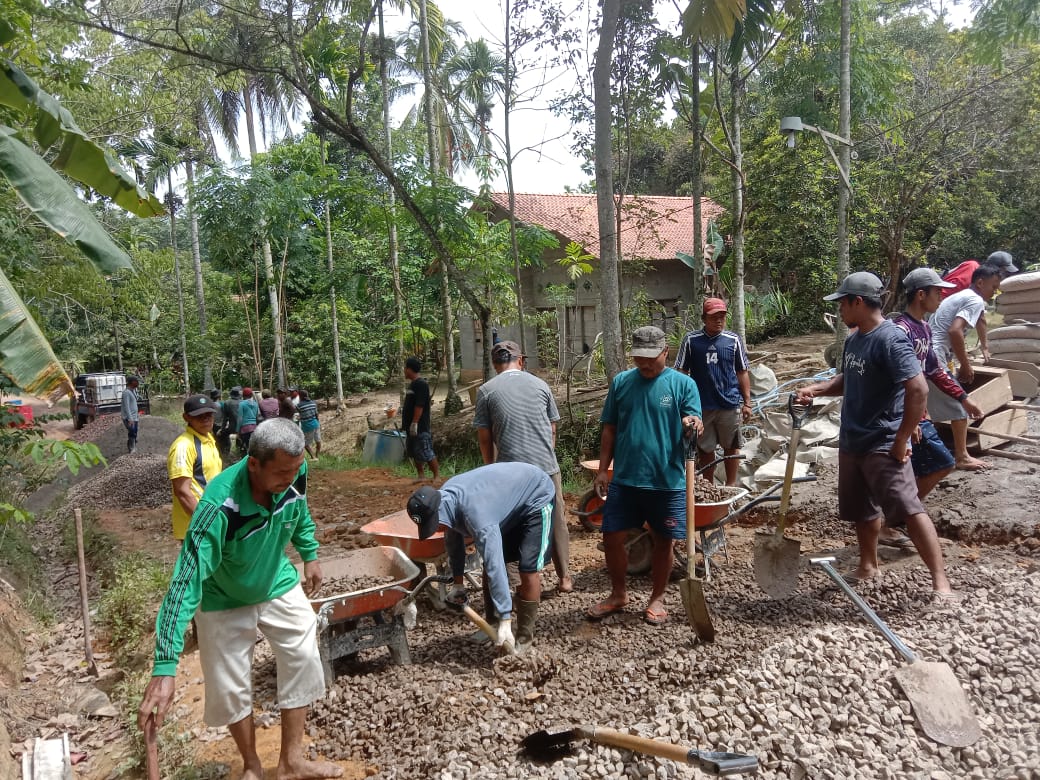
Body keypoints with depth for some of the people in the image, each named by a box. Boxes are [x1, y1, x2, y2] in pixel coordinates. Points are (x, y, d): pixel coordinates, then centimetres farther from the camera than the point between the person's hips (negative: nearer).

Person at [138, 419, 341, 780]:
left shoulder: (294, 473, -25)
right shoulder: (219, 507, -40)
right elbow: (185, 584, -42)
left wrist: (310, 555, 11)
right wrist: (164, 669, -44)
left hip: (279, 585, 4)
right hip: (225, 600, -4)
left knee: (303, 662, 5)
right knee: (230, 687, 5)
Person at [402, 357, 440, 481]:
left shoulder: (421, 384, -16)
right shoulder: (412, 384, 14)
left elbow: (419, 406, -22)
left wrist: (414, 423, -24)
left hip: (420, 427, -10)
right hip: (411, 426, 10)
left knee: (426, 453, -7)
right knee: (414, 452, 14)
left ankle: (437, 476, 1)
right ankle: (420, 476, 23)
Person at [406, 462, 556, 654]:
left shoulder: (474, 512, -40)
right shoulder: (445, 498, -14)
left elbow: (495, 567, -41)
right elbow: (453, 540, 6)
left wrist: (505, 621, -39)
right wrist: (457, 582, 11)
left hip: (537, 496, -8)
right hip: (511, 502, 8)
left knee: (528, 570, -15)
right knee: (489, 565, 4)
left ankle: (525, 635, 0)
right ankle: (493, 623, 20)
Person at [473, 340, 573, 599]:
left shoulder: (486, 390, 0)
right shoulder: (540, 385, 6)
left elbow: (484, 437, 1)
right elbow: (552, 429, 10)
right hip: (547, 467, 2)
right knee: (556, 523, 14)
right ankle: (564, 577, 22)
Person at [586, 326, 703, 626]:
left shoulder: (683, 384, -3)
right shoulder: (621, 382, 4)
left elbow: (695, 425, -8)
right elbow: (609, 431, 9)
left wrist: (692, 424, -32)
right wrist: (602, 470, 5)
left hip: (668, 481, -2)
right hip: (624, 480, 2)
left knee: (663, 542, 9)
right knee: (612, 538, 6)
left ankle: (657, 599, 29)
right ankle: (618, 594, 28)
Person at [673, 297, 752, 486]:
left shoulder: (733, 340, -1)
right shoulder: (691, 340, -4)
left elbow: (742, 373, 4)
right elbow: (681, 372, 0)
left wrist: (747, 402, 3)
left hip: (730, 404, 1)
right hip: (702, 405, -1)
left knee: (731, 446, 13)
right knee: (705, 449, 11)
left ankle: (731, 486, 28)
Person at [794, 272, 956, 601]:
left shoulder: (890, 339, -18)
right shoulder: (853, 340, 8)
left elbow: (918, 389, -24)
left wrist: (901, 441, -21)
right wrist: (815, 389, 3)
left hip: (883, 445, -9)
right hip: (851, 441, 9)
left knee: (907, 509, -11)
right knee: (861, 510, 20)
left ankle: (940, 581, -3)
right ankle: (868, 566, 37)